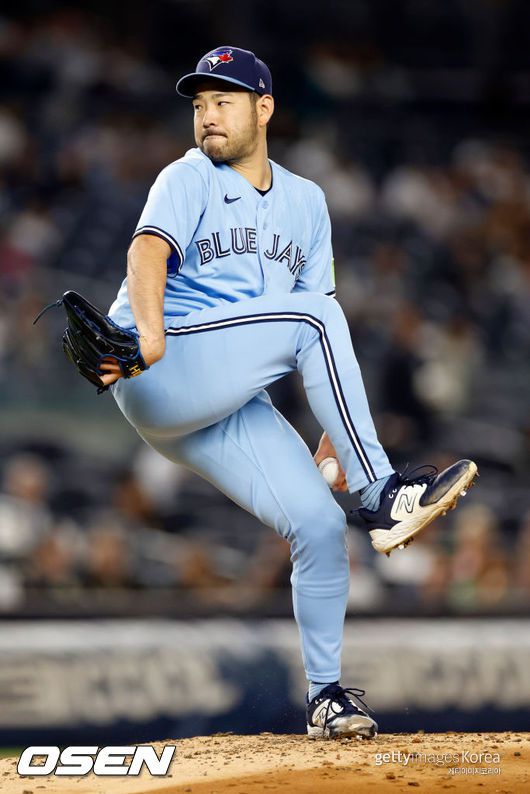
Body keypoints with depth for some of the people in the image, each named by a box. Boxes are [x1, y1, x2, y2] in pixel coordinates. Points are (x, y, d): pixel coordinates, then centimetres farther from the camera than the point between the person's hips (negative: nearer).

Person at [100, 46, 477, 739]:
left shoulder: (306, 201, 18)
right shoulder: (189, 180, 0)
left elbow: (323, 333, 15)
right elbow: (149, 249, -21)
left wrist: (339, 427, 4)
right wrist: (150, 331, -41)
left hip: (232, 405, 6)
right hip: (158, 376, -6)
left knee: (319, 523, -9)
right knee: (313, 315, -24)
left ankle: (326, 694, 6)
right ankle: (382, 497, -25)